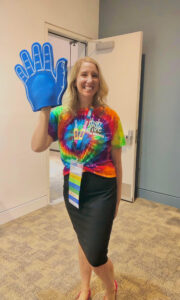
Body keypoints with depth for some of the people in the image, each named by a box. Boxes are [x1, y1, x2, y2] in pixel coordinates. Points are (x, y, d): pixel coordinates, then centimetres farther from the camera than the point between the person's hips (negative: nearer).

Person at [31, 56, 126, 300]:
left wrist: (117, 199, 3)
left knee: (95, 255, 0)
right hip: (73, 189, 3)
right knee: (84, 241, 23)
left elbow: (116, 161, -3)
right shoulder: (61, 115, -4)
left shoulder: (109, 117, -8)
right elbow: (37, 147, -17)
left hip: (101, 191, -2)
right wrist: (45, 110, -26)